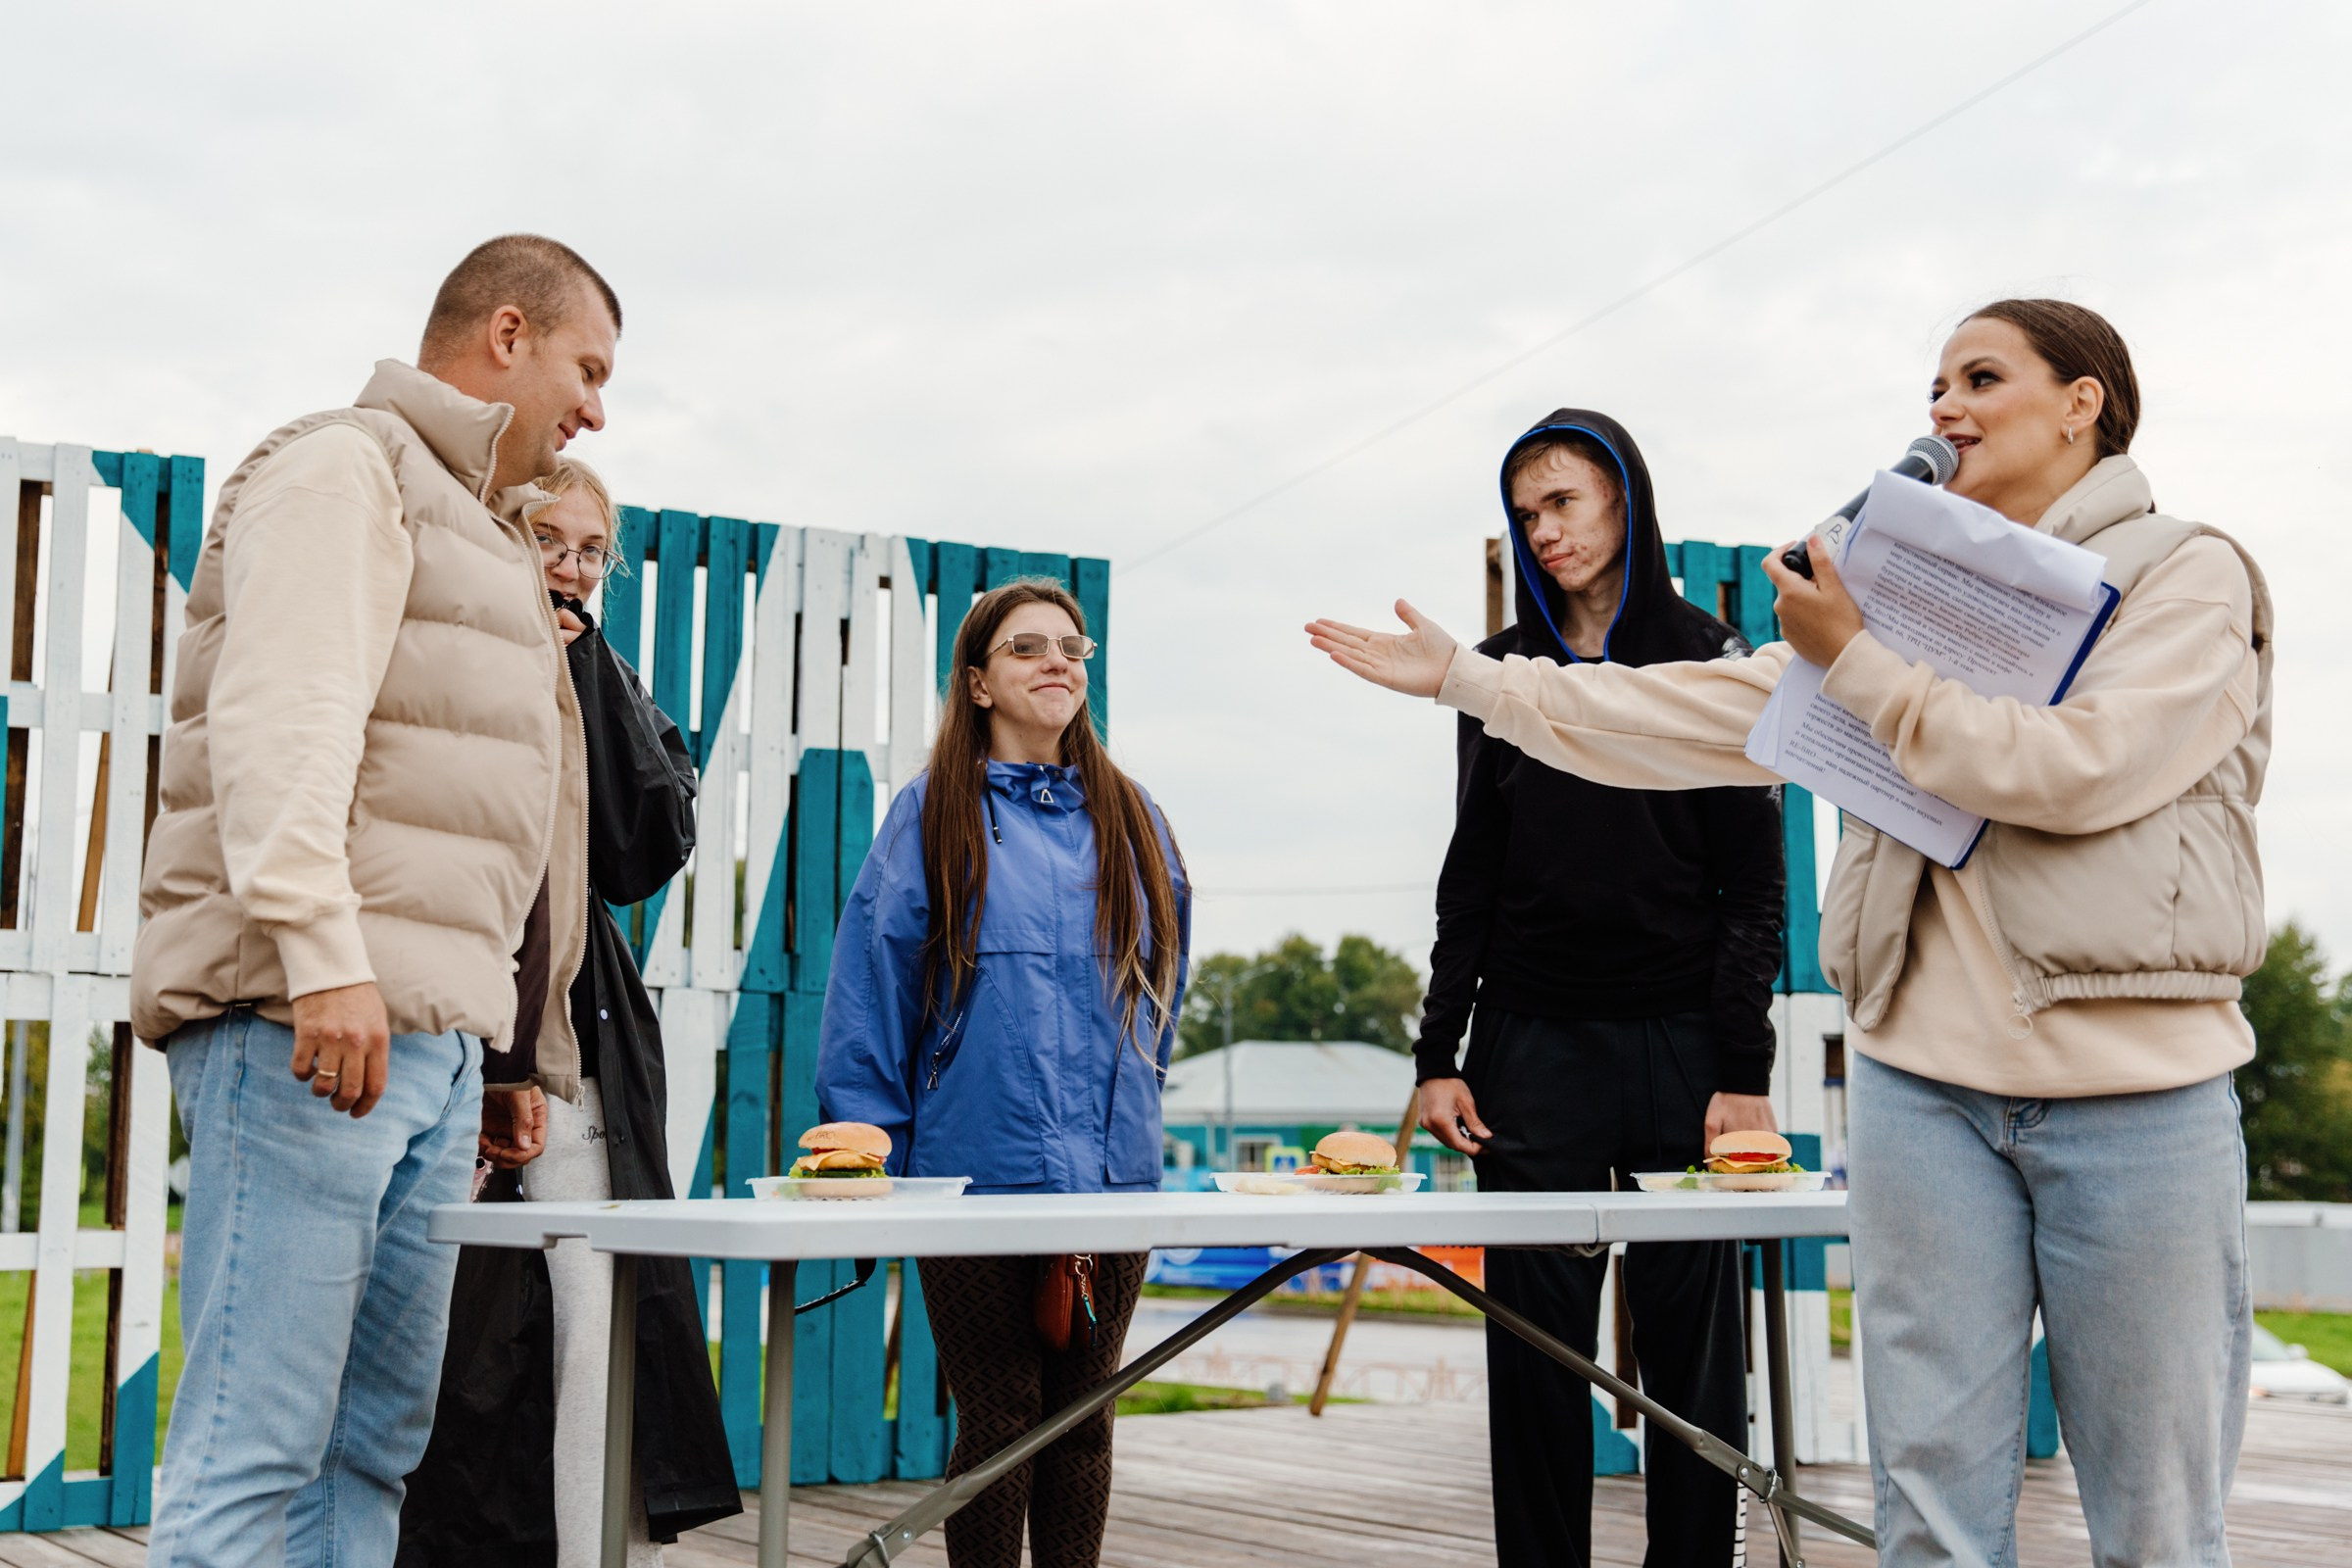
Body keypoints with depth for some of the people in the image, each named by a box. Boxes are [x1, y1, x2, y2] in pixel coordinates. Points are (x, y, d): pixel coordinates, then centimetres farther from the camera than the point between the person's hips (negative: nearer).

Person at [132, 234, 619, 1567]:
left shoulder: (482, 533, 28)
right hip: (303, 1015, -9)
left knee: (374, 1446, 8)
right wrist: (322, 954, -26)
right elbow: (281, 720, -16)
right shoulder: (346, 469, -1)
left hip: (431, 1043, 9)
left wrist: (501, 1051, 23)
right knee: (255, 1448, -10)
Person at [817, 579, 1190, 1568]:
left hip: (1112, 1177, 3)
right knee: (998, 1419, 2)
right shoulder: (933, 813, 0)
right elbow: (871, 991, -2)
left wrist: (1127, 1108, 14)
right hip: (976, 1173, -3)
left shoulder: (1132, 820, 11)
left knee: (1083, 1414, 10)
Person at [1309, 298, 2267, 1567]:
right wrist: (1464, 678, 14)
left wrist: (1858, 664, -8)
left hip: (2133, 1091, -4)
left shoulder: (2189, 576, 2)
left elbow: (2087, 768, -13)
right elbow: (1710, 712, 17)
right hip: (1925, 1076, 4)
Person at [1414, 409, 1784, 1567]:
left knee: (1692, 1349, 1)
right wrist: (1437, 1056, 5)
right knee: (1537, 1355, 2)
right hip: (1531, 1046, 2)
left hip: (1680, 1040, -2)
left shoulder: (1710, 661, 4)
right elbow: (1471, 877, 13)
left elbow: (1753, 884, 0)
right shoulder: (1504, 670, 12)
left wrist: (1745, 1070, -8)